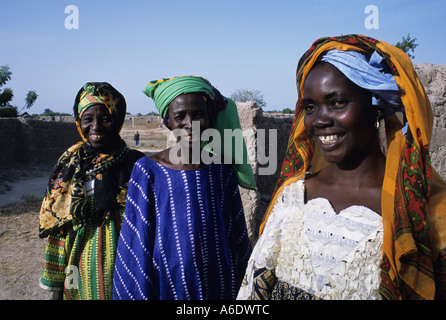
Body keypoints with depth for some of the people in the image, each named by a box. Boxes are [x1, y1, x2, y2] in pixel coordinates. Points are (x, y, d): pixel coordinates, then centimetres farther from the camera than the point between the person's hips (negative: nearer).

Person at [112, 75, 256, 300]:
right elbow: (137, 246, -6)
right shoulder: (148, 171, -13)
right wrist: (140, 293, -4)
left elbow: (238, 237, 4)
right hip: (169, 287, -2)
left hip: (220, 288, 3)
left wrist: (236, 287, 8)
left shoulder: (222, 168, -5)